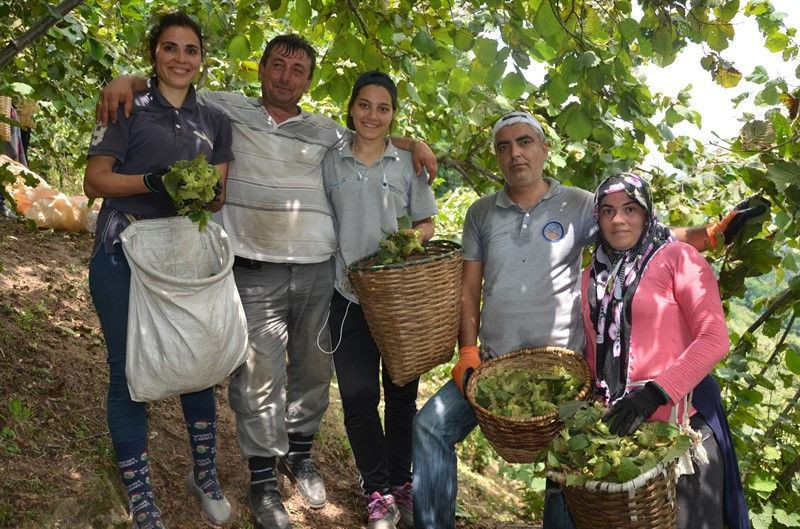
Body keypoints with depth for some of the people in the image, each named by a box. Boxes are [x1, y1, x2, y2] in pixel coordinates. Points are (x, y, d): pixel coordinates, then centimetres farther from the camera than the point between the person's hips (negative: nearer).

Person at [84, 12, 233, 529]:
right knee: (128, 372, 2)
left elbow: (219, 193, 10)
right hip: (123, 257, -3)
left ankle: (205, 475, 30)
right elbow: (94, 180, -4)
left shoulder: (215, 121, 12)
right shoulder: (129, 108, 1)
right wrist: (153, 181, -20)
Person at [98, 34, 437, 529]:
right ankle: (263, 480, 15)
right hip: (255, 274, -3)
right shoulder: (226, 109, 8)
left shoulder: (325, 130, 15)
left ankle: (300, 454, 34)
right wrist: (128, 81, -5)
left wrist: (413, 143, 9)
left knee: (312, 368, 12)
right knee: (259, 377, -2)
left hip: (317, 270, 3)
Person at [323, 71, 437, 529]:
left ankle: (401, 483, 26)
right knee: (358, 396, 2)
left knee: (402, 393, 10)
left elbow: (426, 225, 6)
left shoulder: (409, 162, 4)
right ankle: (378, 492, 17)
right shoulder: (330, 162, 5)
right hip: (349, 296, 0)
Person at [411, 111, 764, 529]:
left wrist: (713, 232, -17)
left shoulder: (577, 205, -2)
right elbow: (468, 288, 6)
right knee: (430, 427, -4)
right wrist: (468, 351, -3)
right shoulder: (481, 214, 5)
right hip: (493, 363, 3)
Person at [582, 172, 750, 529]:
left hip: (679, 423, -5)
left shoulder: (677, 258, -5)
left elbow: (715, 338, -13)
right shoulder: (592, 275, 11)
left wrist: (655, 392, -21)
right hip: (616, 423, 5)